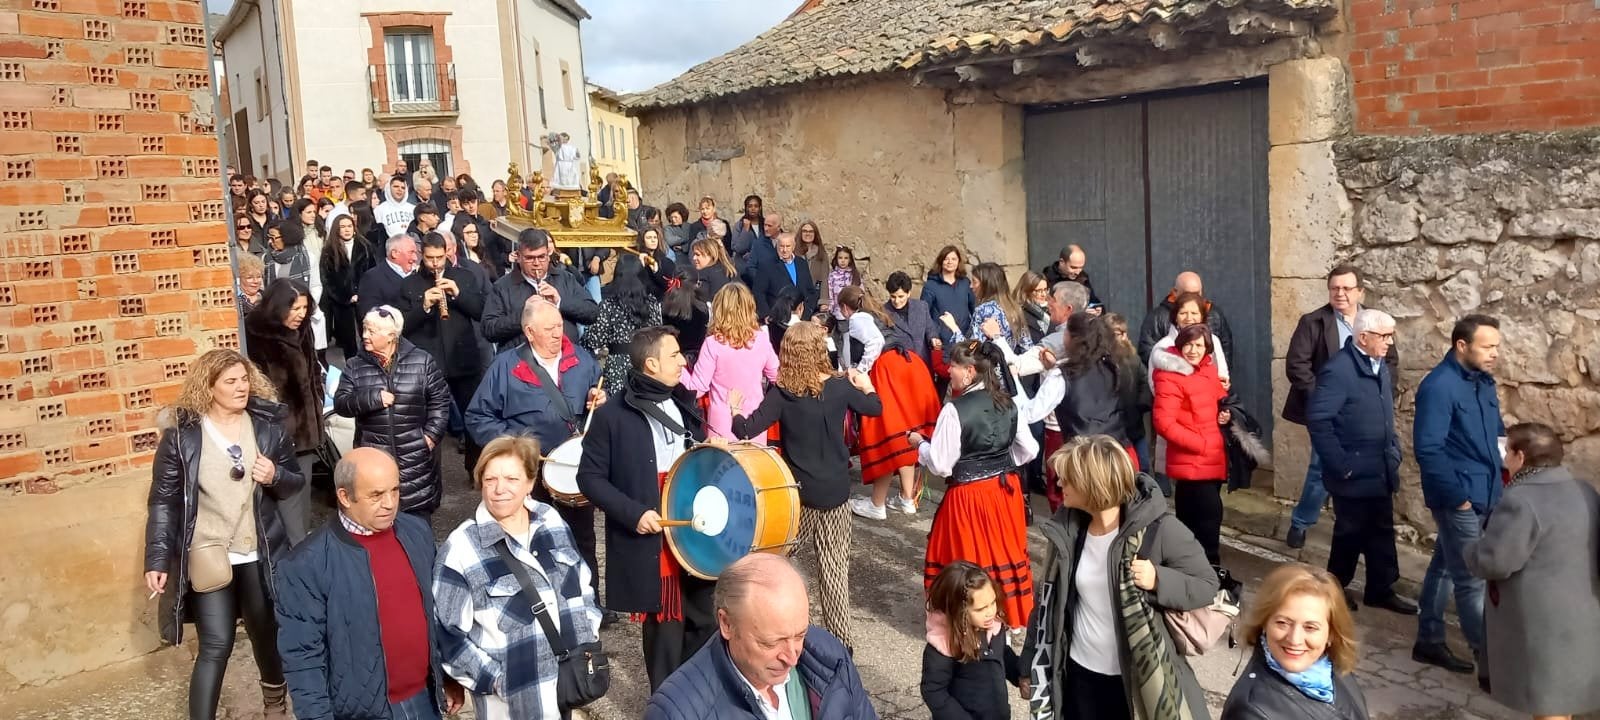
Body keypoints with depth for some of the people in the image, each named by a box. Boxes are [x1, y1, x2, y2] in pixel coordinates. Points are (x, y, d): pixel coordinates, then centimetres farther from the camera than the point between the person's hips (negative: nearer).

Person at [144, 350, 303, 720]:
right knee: (216, 645, -6)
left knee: (267, 633, 17)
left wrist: (275, 476, -16)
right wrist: (157, 560, -11)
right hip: (207, 556, -3)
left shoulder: (269, 425, -1)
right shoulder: (181, 433, -9)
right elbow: (163, 501, -7)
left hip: (260, 554, 3)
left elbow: (295, 482, 7)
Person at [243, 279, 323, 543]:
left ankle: (301, 542, 23)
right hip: (278, 428, -7)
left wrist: (316, 407, 12)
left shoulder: (302, 331, 6)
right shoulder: (256, 338, -15)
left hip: (305, 423, 7)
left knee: (302, 488, 13)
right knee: (288, 490, -6)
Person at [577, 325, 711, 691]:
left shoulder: (686, 411, 11)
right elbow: (590, 477, -8)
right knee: (665, 628, 2)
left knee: (703, 623, 15)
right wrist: (632, 513, -18)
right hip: (650, 544, -6)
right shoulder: (612, 416, -9)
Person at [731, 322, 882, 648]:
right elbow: (875, 408, 9)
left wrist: (734, 411, 5)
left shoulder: (780, 392, -11)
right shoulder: (839, 386, -7)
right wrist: (864, 384, 27)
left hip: (795, 489, -1)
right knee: (834, 566, 8)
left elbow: (747, 430, -15)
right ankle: (840, 638, 13)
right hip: (833, 490, 1)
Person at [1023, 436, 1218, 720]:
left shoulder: (1158, 530, -18)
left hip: (1139, 677, -4)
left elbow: (1207, 585, -8)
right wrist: (1031, 667, 9)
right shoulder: (1066, 531, -4)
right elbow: (1049, 603, 6)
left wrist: (1158, 579, -26)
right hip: (1079, 673, 4)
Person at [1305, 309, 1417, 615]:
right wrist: (1340, 464, -19)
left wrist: (1394, 450, 12)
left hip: (1380, 472, 7)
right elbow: (1317, 419, -23)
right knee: (1351, 533, 6)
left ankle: (1381, 590, 28)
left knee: (1382, 532, 14)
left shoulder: (1381, 367, 8)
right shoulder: (1338, 370, -20)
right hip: (1354, 474, -7)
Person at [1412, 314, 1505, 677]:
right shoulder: (1439, 386, -19)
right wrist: (1456, 495, -19)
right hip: (1459, 500, -9)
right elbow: (1427, 449, -22)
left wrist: (1504, 468, 5)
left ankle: (1429, 641, 29)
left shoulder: (1483, 381, 8)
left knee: (1445, 567, 18)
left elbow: (1497, 431, 21)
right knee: (1472, 581, -1)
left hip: (1484, 496, 9)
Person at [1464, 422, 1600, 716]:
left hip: (1539, 624, -8)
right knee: (1561, 693, 21)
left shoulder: (1521, 501, -22)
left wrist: (1470, 551, -1)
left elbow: (1492, 562, -20)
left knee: (1546, 703, 1)